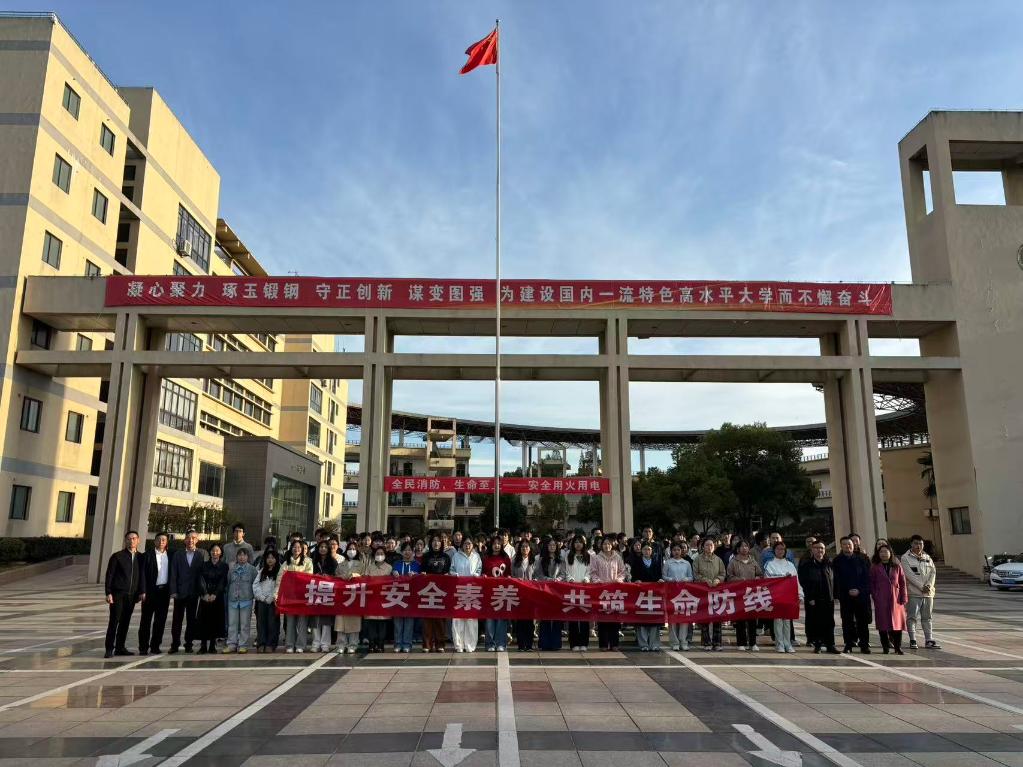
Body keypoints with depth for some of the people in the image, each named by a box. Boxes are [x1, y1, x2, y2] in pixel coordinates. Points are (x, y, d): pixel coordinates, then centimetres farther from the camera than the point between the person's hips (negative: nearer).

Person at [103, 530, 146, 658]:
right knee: (114, 621, -6)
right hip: (118, 594, -3)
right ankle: (109, 649, -1)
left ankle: (120, 647, 15)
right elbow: (109, 575, -1)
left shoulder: (141, 557, 9)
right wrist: (108, 593, -8)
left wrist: (142, 591, 0)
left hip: (132, 595, 3)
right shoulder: (117, 556, 1)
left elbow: (143, 575, 9)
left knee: (125, 622, 7)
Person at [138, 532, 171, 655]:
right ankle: (143, 647, 8)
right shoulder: (148, 554, -1)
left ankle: (155, 646, 14)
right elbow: (142, 573, -5)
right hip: (151, 590, -3)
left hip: (164, 591, 3)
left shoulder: (169, 555, 9)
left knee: (161, 620, 6)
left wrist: (171, 590, 2)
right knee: (146, 619, 2)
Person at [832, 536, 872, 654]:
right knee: (847, 621, 1)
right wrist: (848, 591, -9)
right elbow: (837, 580, 1)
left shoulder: (862, 558, 6)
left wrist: (859, 590, -10)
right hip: (845, 596, 0)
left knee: (863, 621, 1)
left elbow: (867, 576, 1)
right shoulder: (837, 561, 5)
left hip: (862, 594, 0)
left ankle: (864, 644, 8)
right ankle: (848, 644, 7)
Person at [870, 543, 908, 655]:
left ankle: (898, 647, 11)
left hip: (895, 599, 1)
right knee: (883, 624, 1)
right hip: (881, 600, -1)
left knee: (898, 622, 2)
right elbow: (871, 584, 4)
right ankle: (885, 647, 9)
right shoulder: (875, 568, 3)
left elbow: (902, 582, 5)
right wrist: (875, 597, -5)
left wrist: (903, 598, -2)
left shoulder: (897, 566, 6)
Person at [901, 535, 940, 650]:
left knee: (927, 618, 10)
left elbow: (933, 572, 4)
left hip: (928, 593, 5)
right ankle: (912, 640, 3)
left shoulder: (927, 558, 13)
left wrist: (929, 585, -12)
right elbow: (909, 575, -13)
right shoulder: (905, 558, -4)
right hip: (913, 593, -5)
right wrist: (922, 587, -17)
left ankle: (929, 640, 15)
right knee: (912, 617, -3)